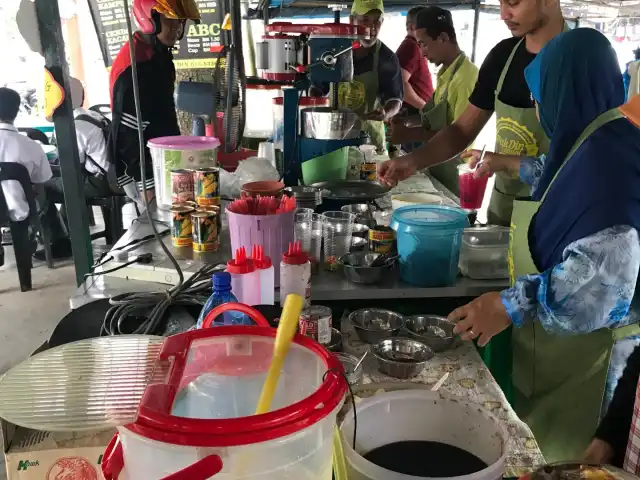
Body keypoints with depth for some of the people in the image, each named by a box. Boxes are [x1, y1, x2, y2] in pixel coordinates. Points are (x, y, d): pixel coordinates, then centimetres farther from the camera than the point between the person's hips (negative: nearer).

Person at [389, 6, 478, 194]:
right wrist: (408, 123, 2)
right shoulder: (445, 73, 8)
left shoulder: (466, 76, -19)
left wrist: (413, 134, -21)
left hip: (452, 170, -8)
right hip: (437, 165, 8)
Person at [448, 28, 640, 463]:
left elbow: (605, 272, -33)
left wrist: (511, 305, -28)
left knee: (558, 454, 6)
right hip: (564, 333, 9)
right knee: (539, 445, 20)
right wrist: (511, 164, 41)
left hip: (586, 342, -9)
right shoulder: (596, 141, 6)